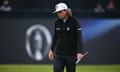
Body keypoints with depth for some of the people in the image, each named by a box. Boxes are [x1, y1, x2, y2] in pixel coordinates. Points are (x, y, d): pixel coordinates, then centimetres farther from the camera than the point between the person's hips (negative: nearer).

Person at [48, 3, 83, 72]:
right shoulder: (57, 23, 5)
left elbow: (79, 38, -15)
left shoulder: (75, 22, -9)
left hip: (71, 54, -3)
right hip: (58, 54, 3)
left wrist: (79, 52, -26)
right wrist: (52, 50, 18)